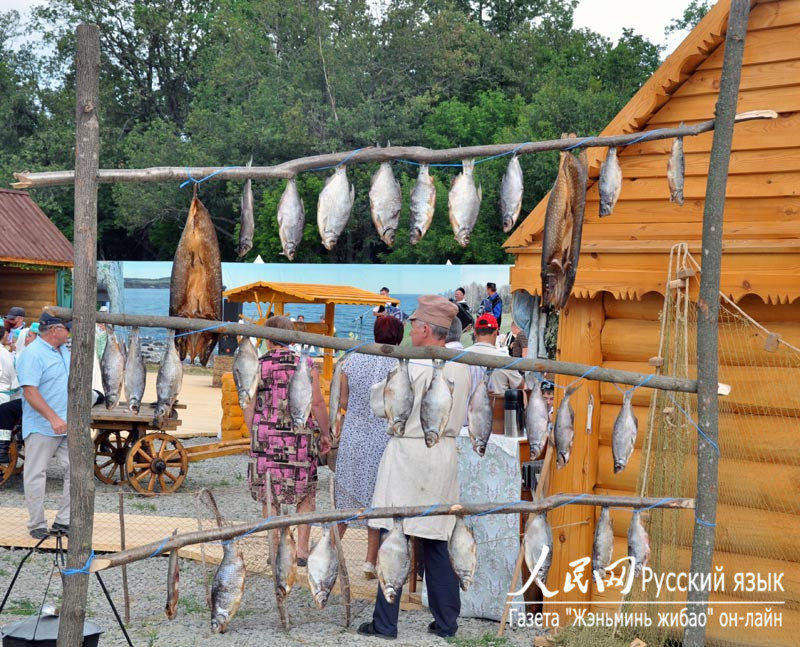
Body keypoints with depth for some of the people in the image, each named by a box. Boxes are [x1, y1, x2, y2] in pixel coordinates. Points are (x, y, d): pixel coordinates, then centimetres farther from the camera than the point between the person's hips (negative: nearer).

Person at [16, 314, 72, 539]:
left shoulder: (64, 351, 13)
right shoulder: (32, 355, -15)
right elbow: (30, 392, -22)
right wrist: (53, 418, -27)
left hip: (66, 426, 8)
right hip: (41, 428, -8)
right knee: (36, 476, 1)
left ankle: (63, 521, 13)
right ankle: (37, 524, 12)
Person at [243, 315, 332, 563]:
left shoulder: (256, 367, 0)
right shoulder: (305, 364, -2)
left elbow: (249, 408, 0)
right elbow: (317, 403, -6)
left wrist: (254, 437, 13)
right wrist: (325, 433, 5)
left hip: (265, 435, 1)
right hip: (300, 437, 0)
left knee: (269, 495, 11)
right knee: (306, 492, 14)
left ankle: (274, 549, 12)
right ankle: (302, 547, 5)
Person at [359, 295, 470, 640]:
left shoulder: (415, 368, -17)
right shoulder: (461, 368, 6)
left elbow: (381, 405, -6)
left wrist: (378, 386, 13)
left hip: (408, 454, -7)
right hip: (445, 455, 7)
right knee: (436, 541, 13)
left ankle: (385, 624, 3)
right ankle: (446, 622, 17)